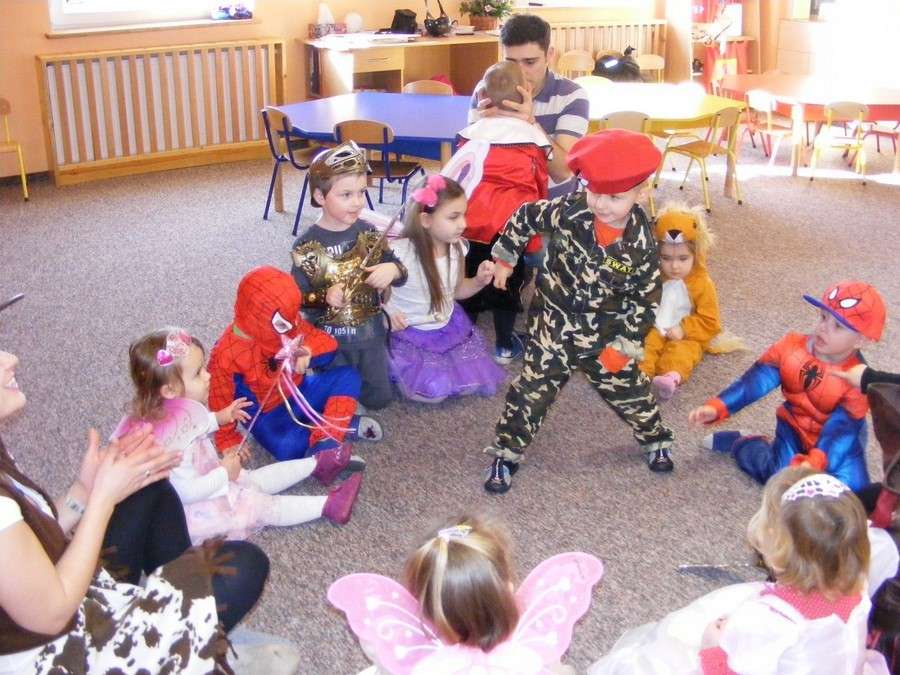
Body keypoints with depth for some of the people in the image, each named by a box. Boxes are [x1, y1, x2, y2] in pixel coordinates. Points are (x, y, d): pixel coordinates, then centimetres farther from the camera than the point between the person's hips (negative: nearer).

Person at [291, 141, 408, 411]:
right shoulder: (307, 245, -17)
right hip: (329, 339, -3)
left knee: (379, 398, 15)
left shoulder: (368, 233, -7)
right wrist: (325, 297, -34)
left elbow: (398, 270, 0)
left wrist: (392, 270, -24)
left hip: (370, 335, 3)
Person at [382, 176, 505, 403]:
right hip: (410, 333, -5)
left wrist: (479, 281, -12)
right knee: (433, 391, -14)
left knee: (474, 381, 2)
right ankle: (397, 367, 15)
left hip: (449, 327, 5)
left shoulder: (456, 247, -9)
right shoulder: (399, 252, -28)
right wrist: (386, 313, -32)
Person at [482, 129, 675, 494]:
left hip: (606, 335, 1)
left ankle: (656, 439, 43)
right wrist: (504, 258, 4)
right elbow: (525, 217, -2)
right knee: (533, 388, 1)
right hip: (554, 326, -1)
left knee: (628, 388, 16)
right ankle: (505, 454, 16)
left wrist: (625, 345, -8)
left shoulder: (641, 244, -17)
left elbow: (646, 299, -7)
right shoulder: (568, 211, -19)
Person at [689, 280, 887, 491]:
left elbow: (841, 428, -29)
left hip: (833, 440, -1)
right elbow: (756, 380, -20)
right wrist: (717, 407, -33)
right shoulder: (792, 348, -17)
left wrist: (816, 463, -44)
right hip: (796, 428, 1)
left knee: (852, 488, -20)